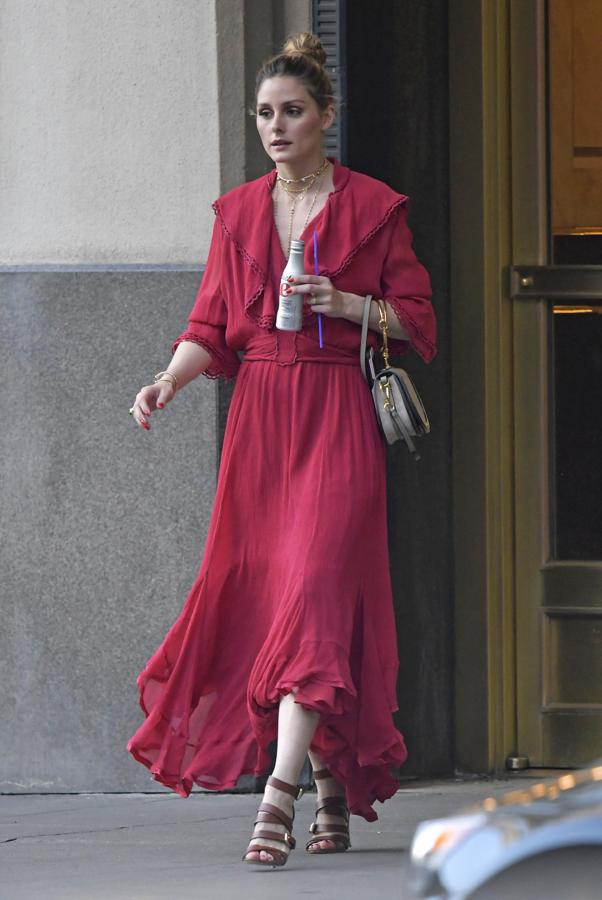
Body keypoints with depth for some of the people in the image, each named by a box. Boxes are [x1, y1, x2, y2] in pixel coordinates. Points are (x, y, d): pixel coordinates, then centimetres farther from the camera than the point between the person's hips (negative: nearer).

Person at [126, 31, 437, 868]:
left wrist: (344, 303, -14)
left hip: (339, 414, -4)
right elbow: (213, 324, 10)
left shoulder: (372, 206, 2)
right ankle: (331, 784, 15)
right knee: (257, 588, 2)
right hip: (260, 415, 4)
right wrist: (169, 380, -8)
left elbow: (417, 318, 3)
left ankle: (280, 791, -24)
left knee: (316, 584, -16)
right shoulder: (239, 211, 12)